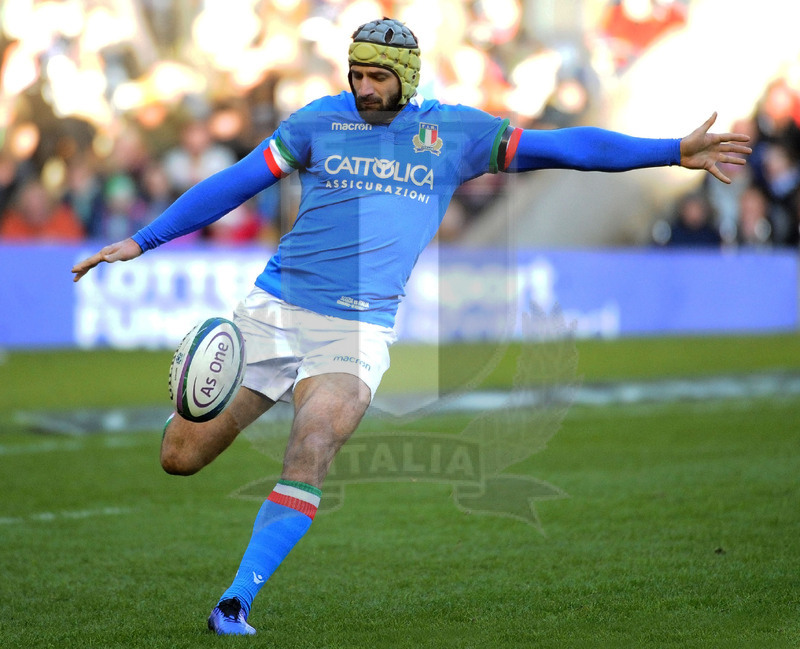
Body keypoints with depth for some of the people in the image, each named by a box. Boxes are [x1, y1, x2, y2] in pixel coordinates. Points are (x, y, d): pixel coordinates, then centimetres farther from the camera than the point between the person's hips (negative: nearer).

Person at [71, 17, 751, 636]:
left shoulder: (454, 131, 5)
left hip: (359, 330, -1)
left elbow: (556, 147, 4)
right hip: (274, 310, 1)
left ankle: (235, 603, -18)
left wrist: (673, 151, -1)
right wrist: (141, 241, 3)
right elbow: (233, 184, 7)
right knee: (180, 457, -1)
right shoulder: (319, 121, 5)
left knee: (309, 458, -24)